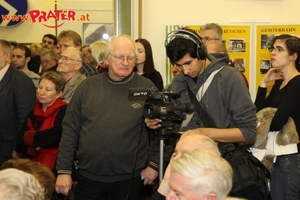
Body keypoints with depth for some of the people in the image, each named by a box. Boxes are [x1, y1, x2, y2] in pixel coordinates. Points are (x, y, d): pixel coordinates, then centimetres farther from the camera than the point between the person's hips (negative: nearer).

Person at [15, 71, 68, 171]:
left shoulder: (63, 111, -4)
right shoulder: (33, 113, 13)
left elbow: (56, 135, -19)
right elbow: (19, 143, 5)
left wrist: (29, 137, -4)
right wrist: (33, 149, -15)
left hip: (53, 168, -5)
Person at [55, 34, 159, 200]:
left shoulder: (147, 88, -2)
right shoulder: (87, 86, 2)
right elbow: (70, 129, 3)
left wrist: (154, 164, -4)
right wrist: (64, 170, 0)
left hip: (129, 178, -1)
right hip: (89, 176, 1)